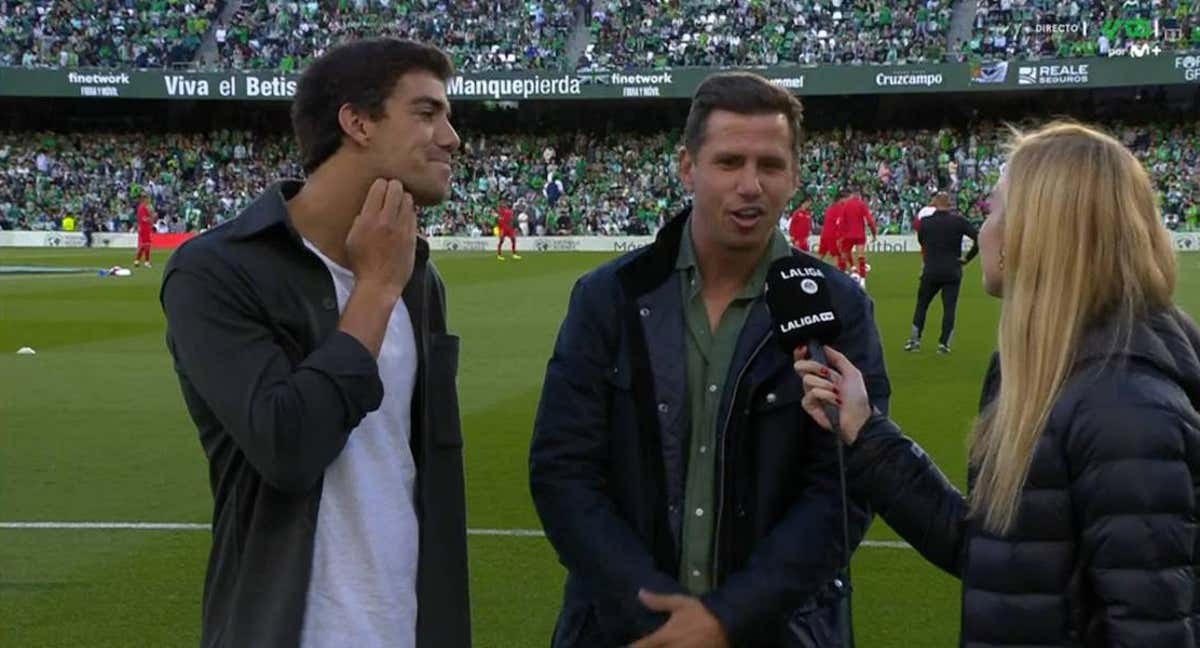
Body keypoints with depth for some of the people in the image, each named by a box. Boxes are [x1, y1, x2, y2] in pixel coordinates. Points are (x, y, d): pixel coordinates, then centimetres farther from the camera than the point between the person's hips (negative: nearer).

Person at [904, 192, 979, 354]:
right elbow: (978, 238, -12)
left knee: (922, 304, 15)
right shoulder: (959, 221, -6)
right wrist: (968, 258, -3)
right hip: (953, 273, -1)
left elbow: (921, 241, 13)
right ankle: (944, 343, 0)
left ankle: (915, 339, 13)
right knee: (949, 308, 4)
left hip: (930, 272, 1)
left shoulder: (925, 222, -3)